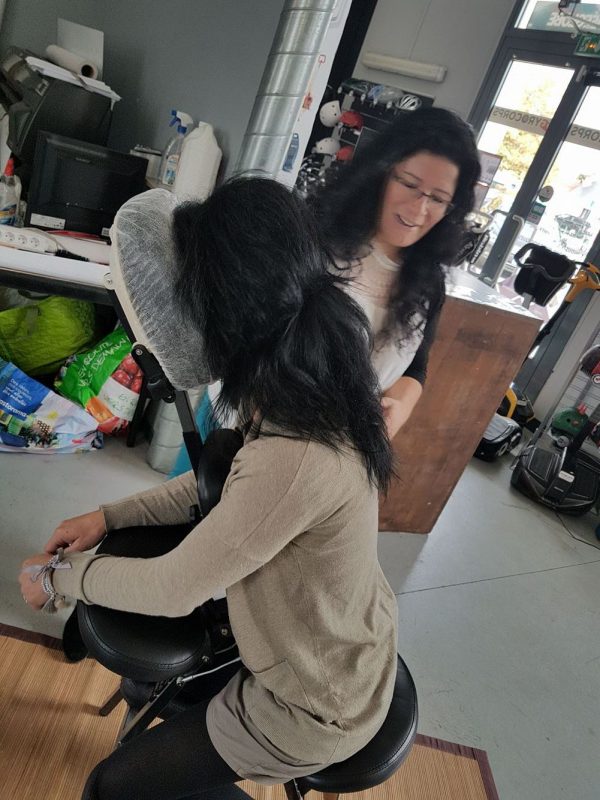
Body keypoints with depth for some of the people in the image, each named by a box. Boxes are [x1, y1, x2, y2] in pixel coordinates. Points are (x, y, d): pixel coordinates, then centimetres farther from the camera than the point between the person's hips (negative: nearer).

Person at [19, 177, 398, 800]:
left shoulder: (294, 457, -41)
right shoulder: (318, 392, -12)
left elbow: (171, 589, -26)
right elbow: (227, 483, 2)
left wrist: (56, 578, -8)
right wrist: (111, 516, -2)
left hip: (315, 708, -7)